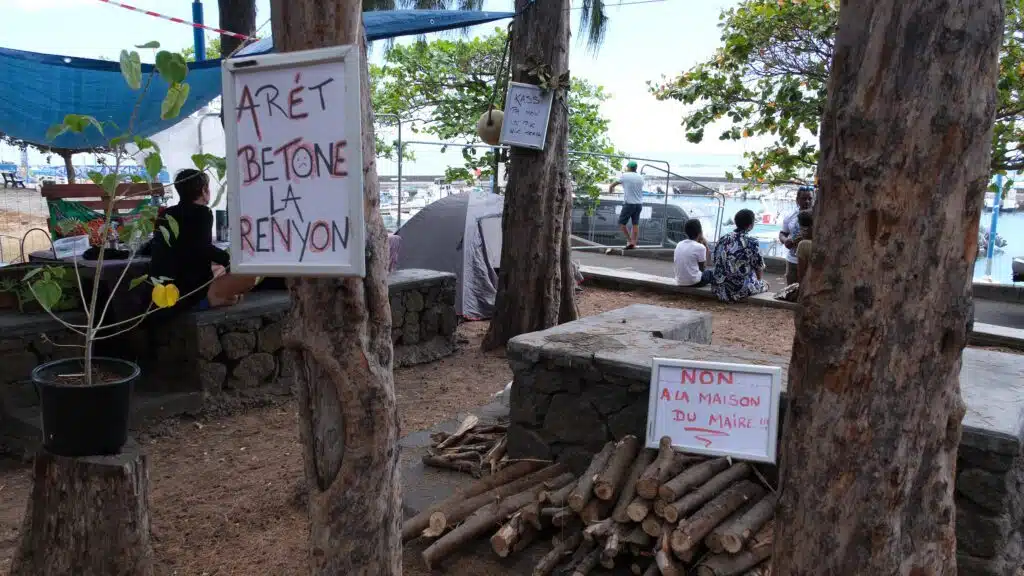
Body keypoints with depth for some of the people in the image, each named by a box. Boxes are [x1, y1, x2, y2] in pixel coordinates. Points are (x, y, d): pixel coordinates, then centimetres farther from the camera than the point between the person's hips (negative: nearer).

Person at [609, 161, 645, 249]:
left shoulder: (625, 176, -5)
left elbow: (612, 185, 3)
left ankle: (630, 241, 2)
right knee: (635, 224, 8)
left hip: (629, 203, -5)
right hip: (639, 204, 5)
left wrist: (610, 190, 26)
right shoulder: (640, 177, 8)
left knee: (621, 223, 5)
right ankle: (634, 243, 8)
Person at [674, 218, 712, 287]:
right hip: (694, 282, -6)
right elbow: (702, 268, -3)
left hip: (680, 282, 6)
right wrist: (706, 246, 4)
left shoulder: (679, 245, 5)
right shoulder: (700, 247, -12)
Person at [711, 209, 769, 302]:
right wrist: (759, 281, 18)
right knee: (765, 284, 24)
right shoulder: (751, 242, -13)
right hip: (740, 291, -6)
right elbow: (759, 269, -3)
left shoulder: (722, 239, 1)